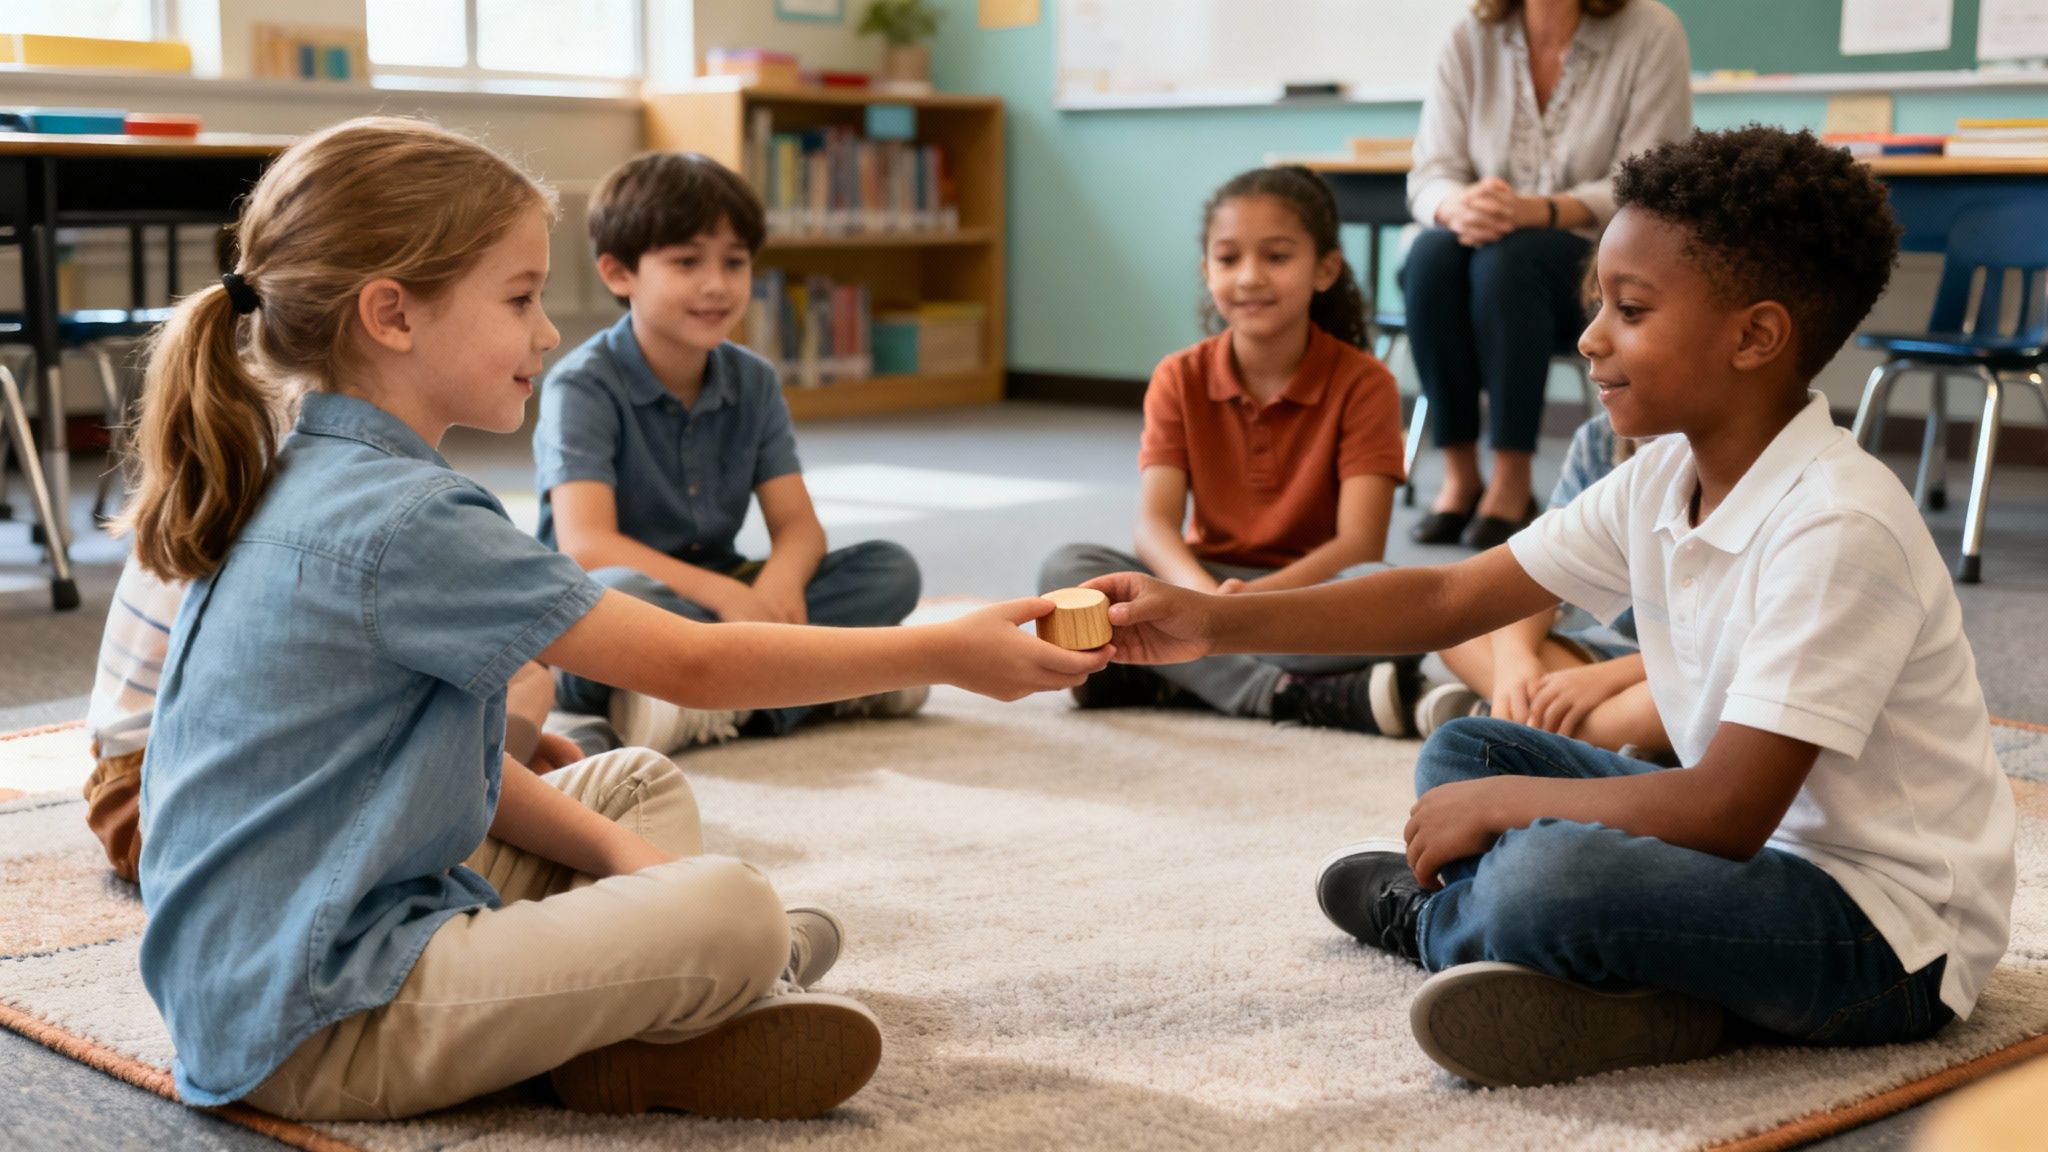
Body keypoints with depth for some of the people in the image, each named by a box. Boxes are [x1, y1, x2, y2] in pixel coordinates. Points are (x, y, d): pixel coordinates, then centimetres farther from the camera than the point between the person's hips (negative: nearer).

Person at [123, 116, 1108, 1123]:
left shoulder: (313, 488, 10)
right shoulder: (404, 522, -21)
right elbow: (692, 665, -17)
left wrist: (615, 853, 3)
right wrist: (945, 654, -10)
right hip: (313, 1033, -11)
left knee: (639, 783, 19)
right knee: (730, 915, -25)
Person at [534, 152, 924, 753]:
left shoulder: (754, 382, 5)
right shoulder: (584, 386, -13)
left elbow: (798, 525, -2)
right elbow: (585, 545, -24)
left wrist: (777, 585, -27)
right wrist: (727, 596, -34)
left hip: (711, 603, 6)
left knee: (891, 569, -12)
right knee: (617, 593, -41)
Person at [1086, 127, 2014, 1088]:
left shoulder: (1837, 526, -26)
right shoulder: (1663, 479, 0)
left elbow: (1727, 812, -29)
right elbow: (1449, 597, 3)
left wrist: (1499, 803, -16)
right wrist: (1217, 622, -4)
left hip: (1889, 934, -9)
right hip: (1765, 844, 9)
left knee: (1545, 877, -31)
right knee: (1464, 750, 12)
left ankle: (1429, 916, 3)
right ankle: (1615, 984, -6)